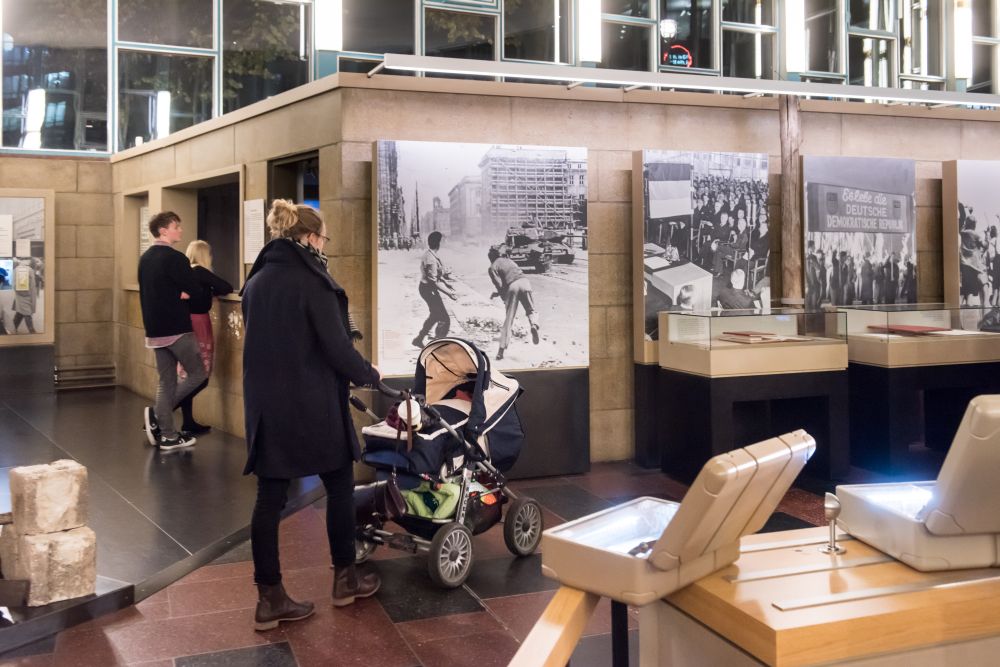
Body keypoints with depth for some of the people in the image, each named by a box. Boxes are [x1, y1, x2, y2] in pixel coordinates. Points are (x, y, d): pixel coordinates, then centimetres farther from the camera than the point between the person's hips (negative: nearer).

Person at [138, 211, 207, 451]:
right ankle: (157, 414, -2)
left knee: (166, 381, 10)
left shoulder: (145, 258, 13)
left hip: (154, 329, 8)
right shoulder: (174, 258, -14)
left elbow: (149, 291, 16)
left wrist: (175, 294, 5)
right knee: (198, 374, 4)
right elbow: (195, 290, -14)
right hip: (176, 329, -8)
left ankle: (168, 435, 9)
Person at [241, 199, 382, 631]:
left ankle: (269, 598, 12)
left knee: (270, 498, 7)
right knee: (339, 485, 13)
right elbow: (337, 347, -16)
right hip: (312, 404, -6)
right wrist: (369, 374, 2)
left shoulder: (256, 280, 8)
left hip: (265, 403, 6)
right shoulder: (312, 281, -14)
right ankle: (345, 578, 24)